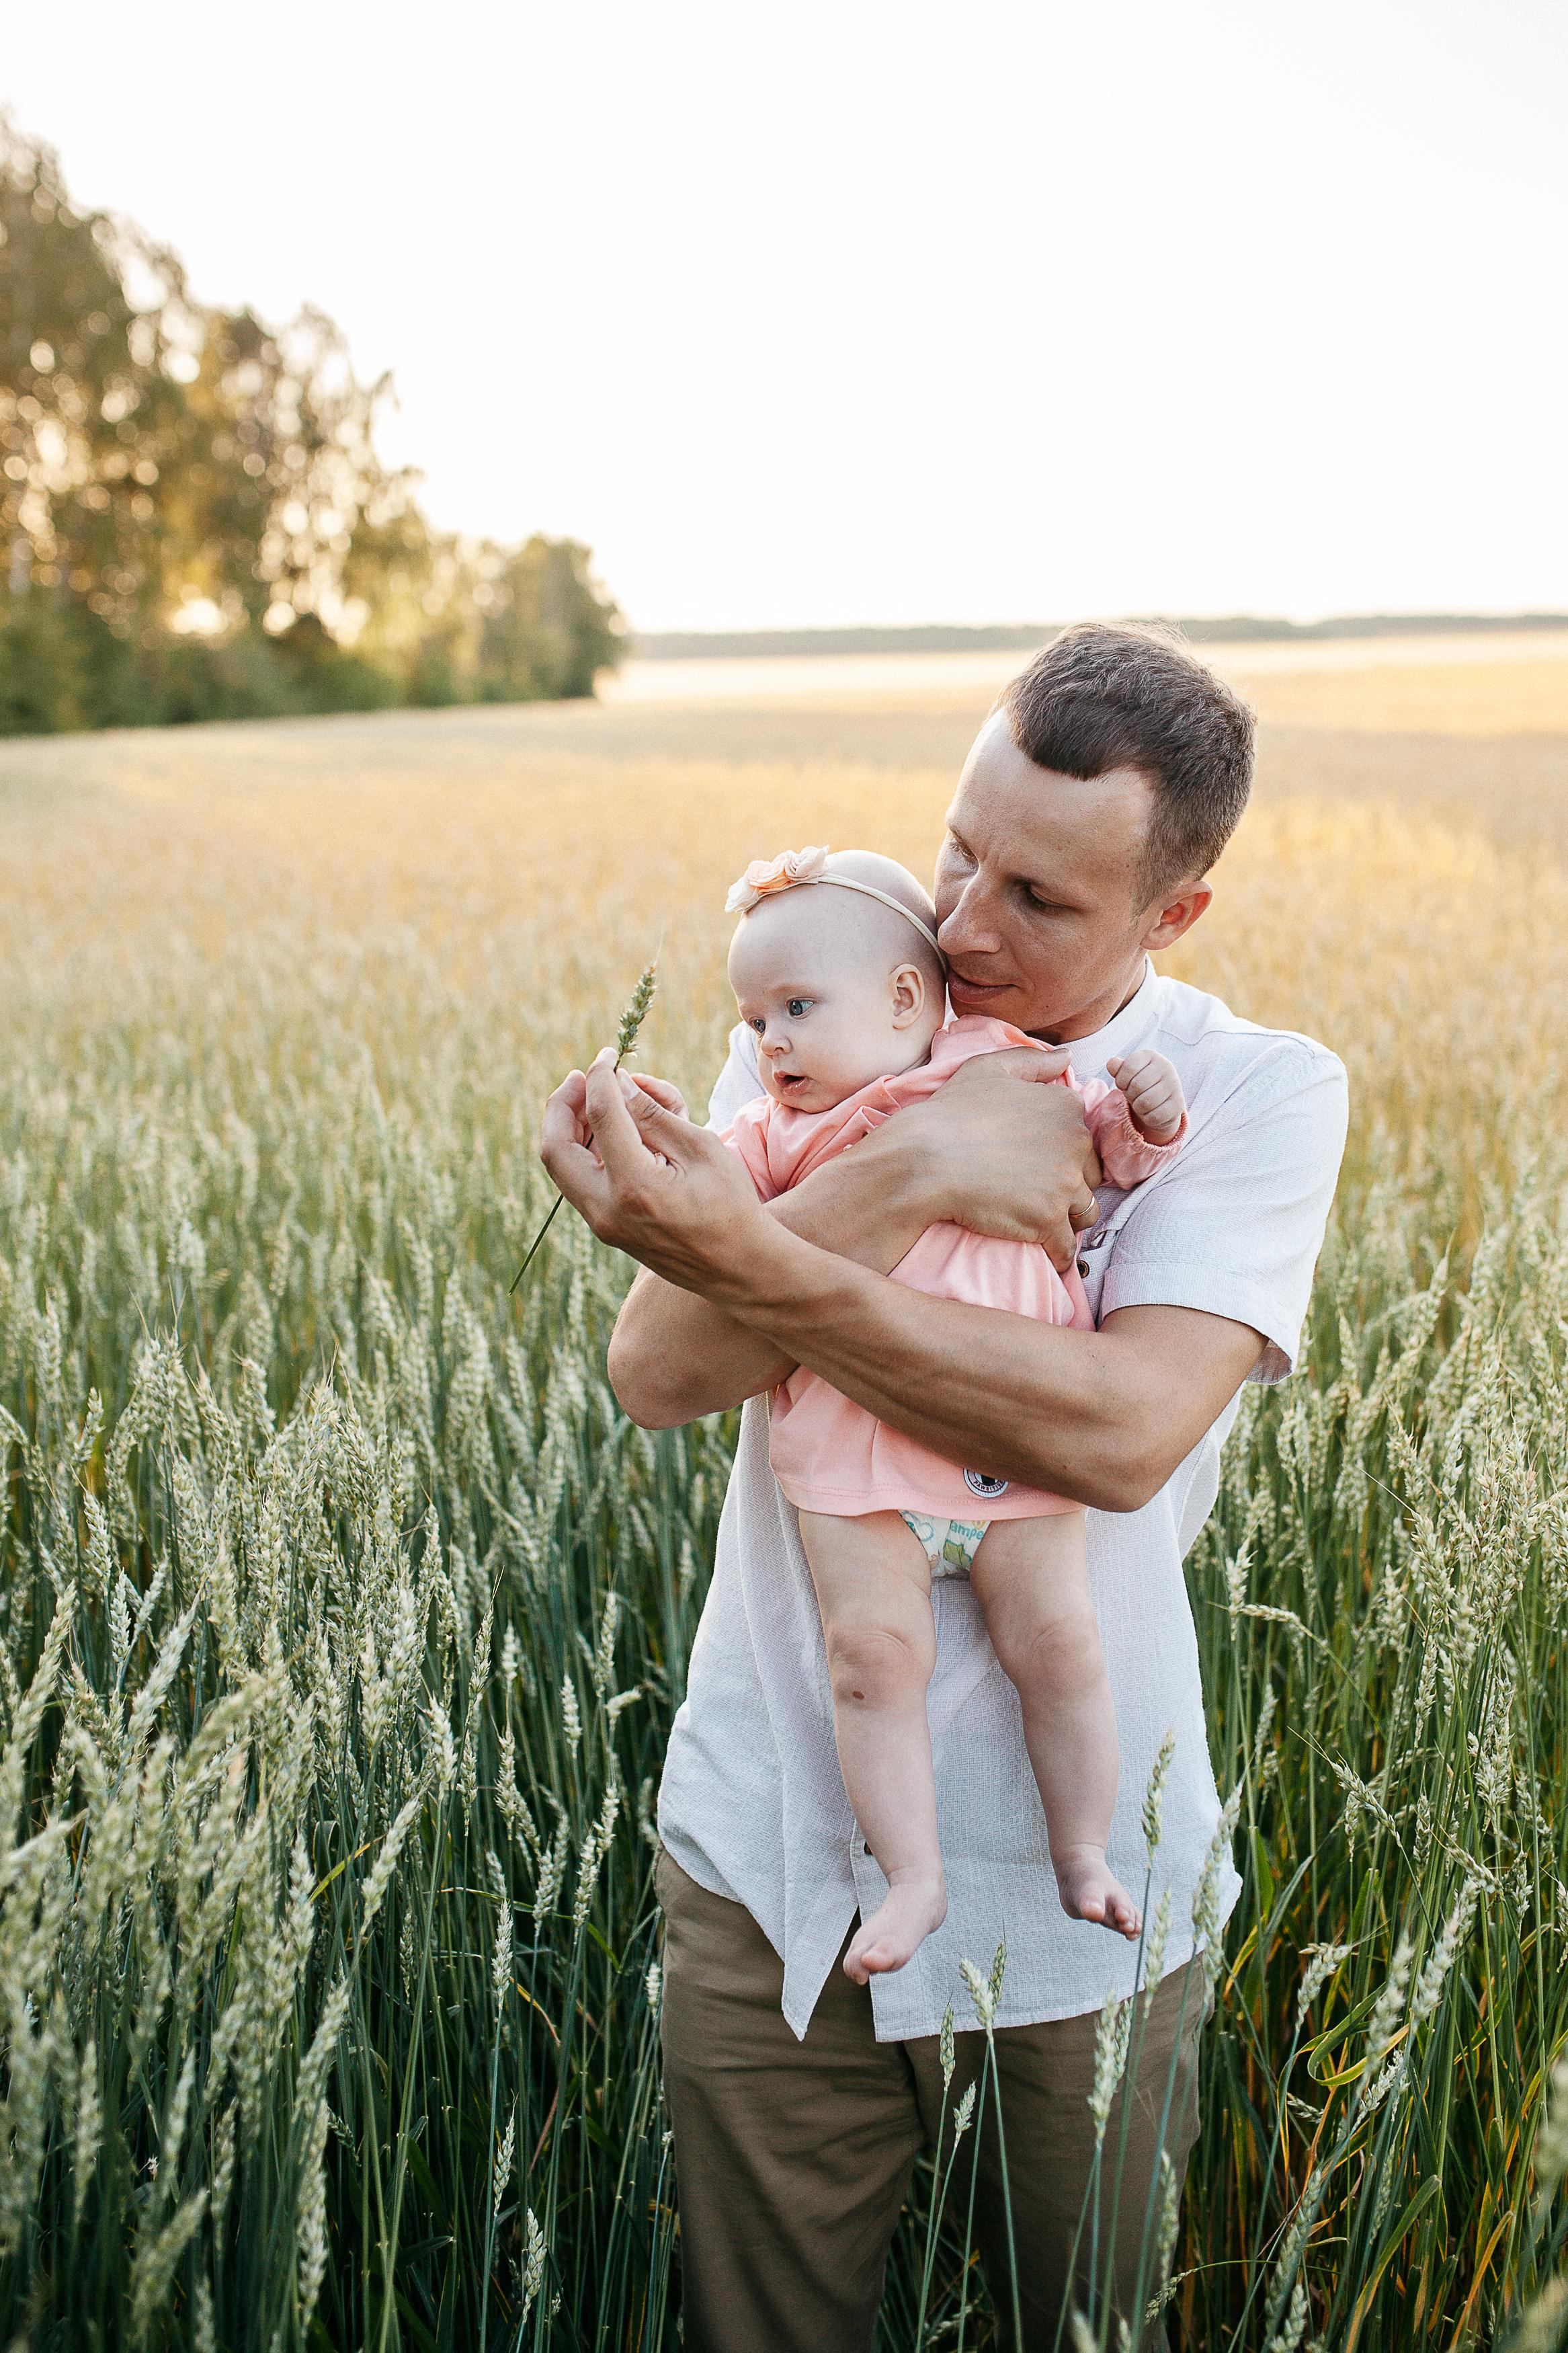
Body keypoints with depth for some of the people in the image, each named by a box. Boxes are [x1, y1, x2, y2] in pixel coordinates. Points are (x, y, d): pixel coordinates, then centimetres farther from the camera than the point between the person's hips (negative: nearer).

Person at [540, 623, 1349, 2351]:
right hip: (767, 1857, 2)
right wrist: (910, 1169, -27)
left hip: (1071, 1886, -1)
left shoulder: (1256, 1097, -10)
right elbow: (655, 1372, -14)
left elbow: (1122, 1433, -26)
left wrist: (751, 1258, -33)